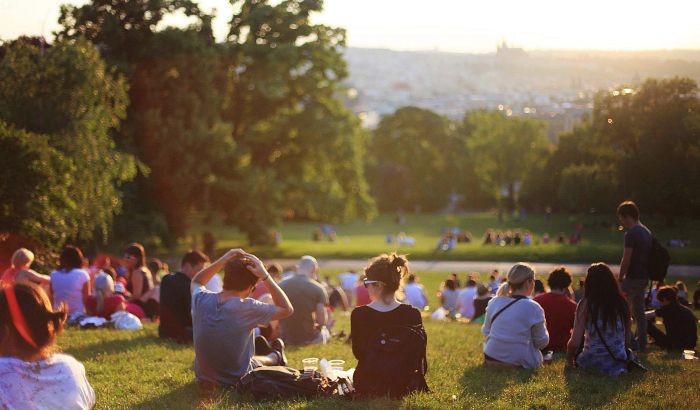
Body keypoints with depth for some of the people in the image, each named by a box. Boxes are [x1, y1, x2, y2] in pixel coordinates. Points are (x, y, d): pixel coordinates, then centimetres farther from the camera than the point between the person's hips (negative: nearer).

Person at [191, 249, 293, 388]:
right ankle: (276, 356, 61)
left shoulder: (201, 300, -15)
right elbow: (287, 309, -12)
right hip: (237, 381, -4)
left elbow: (196, 282, 11)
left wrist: (222, 261, -2)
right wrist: (265, 276, -16)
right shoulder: (247, 308, -27)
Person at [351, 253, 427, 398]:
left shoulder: (359, 315, -16)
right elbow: (419, 360, -5)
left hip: (367, 387, 1)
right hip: (403, 388, -1)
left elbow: (358, 353, -1)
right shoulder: (413, 314, -14)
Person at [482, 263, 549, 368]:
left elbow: (486, 332, 11)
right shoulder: (533, 308, -13)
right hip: (520, 362, -6)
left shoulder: (493, 303, 1)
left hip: (491, 359, 6)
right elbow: (542, 342, -4)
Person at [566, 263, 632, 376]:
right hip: (619, 363, 3)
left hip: (593, 362, -3)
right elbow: (627, 338, 7)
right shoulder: (622, 303, -1)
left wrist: (569, 356, 10)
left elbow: (575, 342, -10)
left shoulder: (585, 304, -10)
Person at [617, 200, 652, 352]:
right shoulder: (647, 232, 13)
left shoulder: (631, 234, -17)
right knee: (639, 311, 13)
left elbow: (626, 260, -19)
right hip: (644, 277, 9)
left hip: (632, 277, -9)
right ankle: (641, 343, 15)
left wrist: (620, 277, -9)